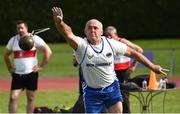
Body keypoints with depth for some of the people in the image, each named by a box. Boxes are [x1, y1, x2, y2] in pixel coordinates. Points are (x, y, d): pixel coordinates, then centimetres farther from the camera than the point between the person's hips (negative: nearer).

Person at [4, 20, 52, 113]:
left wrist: (41, 66, -8)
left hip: (31, 73, -3)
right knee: (13, 97, -7)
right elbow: (6, 55, 23)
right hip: (17, 74, 3)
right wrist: (10, 68, 13)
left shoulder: (34, 39, -5)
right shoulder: (13, 40, 8)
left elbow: (48, 51, -6)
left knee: (30, 98, 5)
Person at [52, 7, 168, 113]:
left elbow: (133, 53, 4)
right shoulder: (81, 45, -16)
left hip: (112, 88, 2)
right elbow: (69, 34, -37)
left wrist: (152, 66, 5)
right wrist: (59, 23, -59)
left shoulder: (111, 44, -6)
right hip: (92, 92, -2)